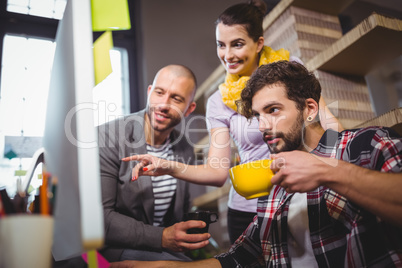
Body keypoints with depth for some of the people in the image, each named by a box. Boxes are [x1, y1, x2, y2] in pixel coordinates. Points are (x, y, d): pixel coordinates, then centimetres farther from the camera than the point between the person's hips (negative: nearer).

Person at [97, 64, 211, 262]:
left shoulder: (185, 151, 3)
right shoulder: (108, 137, -16)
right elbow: (98, 217, -20)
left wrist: (193, 238, -3)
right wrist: (161, 237, -25)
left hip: (164, 246, 6)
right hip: (116, 246, -6)